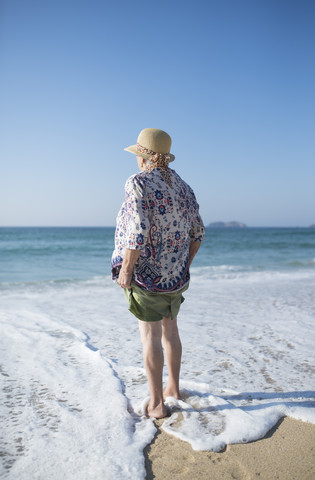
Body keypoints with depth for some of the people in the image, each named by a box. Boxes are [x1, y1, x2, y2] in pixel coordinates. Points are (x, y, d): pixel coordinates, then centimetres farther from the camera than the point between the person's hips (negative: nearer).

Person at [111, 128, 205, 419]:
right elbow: (198, 233, 10)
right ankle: (173, 388, 34)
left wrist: (125, 270, -15)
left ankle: (157, 403, 12)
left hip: (146, 272, -7)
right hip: (176, 274, 7)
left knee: (150, 334, 1)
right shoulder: (183, 187, 7)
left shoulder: (138, 183, -13)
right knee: (170, 329, 19)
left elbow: (139, 232, -24)